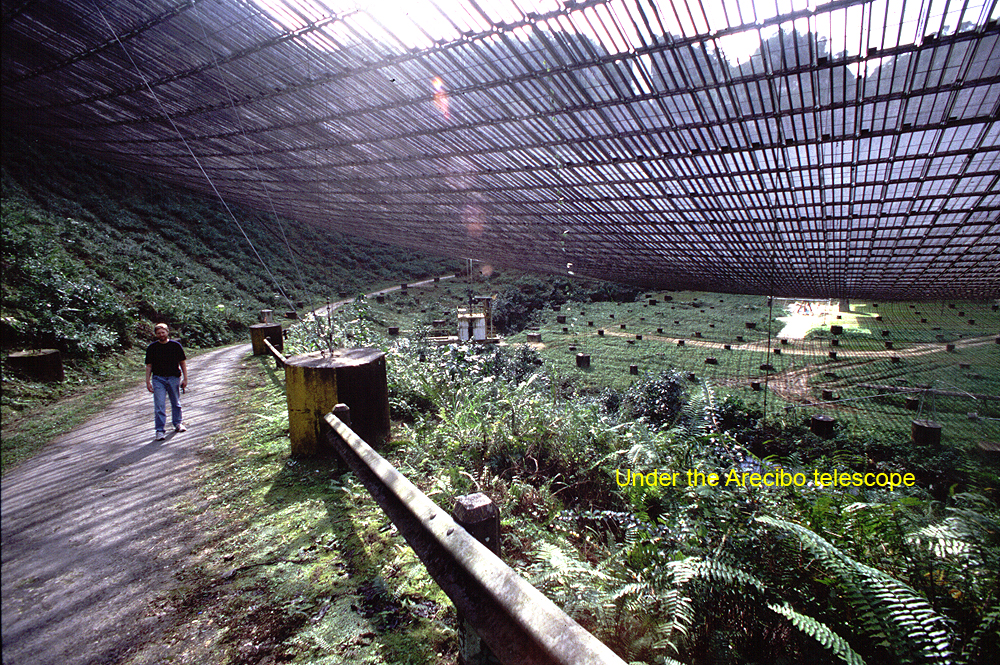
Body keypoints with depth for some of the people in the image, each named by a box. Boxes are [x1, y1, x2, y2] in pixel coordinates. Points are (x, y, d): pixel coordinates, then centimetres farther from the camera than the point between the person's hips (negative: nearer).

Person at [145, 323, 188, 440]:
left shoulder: (176, 345, 1)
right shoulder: (152, 348, 1)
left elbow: (182, 363, 6)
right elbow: (149, 366, 4)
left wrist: (185, 379, 2)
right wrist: (148, 382, -2)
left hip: (174, 378, 1)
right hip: (158, 379, -1)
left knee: (176, 403, 14)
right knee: (159, 406, -5)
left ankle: (178, 424, 31)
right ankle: (160, 430, -1)